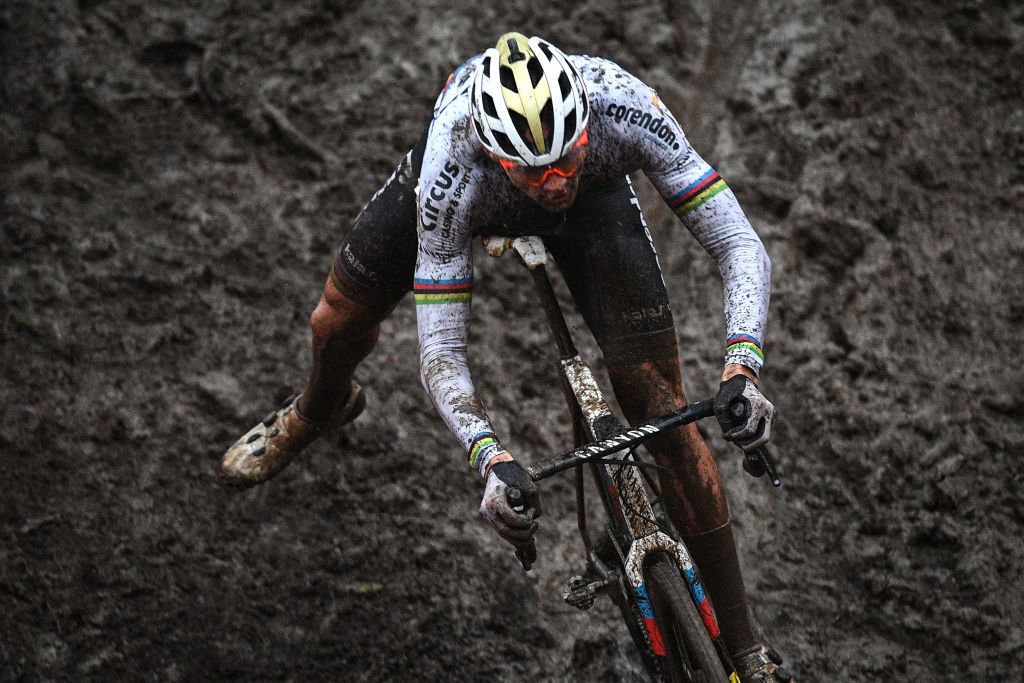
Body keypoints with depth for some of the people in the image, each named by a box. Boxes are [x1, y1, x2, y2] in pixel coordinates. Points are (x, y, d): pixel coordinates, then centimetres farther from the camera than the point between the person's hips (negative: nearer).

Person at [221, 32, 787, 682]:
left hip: (598, 191, 0)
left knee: (660, 404, -11)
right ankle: (320, 409, 54)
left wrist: (743, 368, -55)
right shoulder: (452, 174, -43)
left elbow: (740, 244, -39)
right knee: (338, 325, 10)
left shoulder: (626, 106, -44)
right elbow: (441, 351, -37)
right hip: (476, 186, 0)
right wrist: (490, 457, -55)